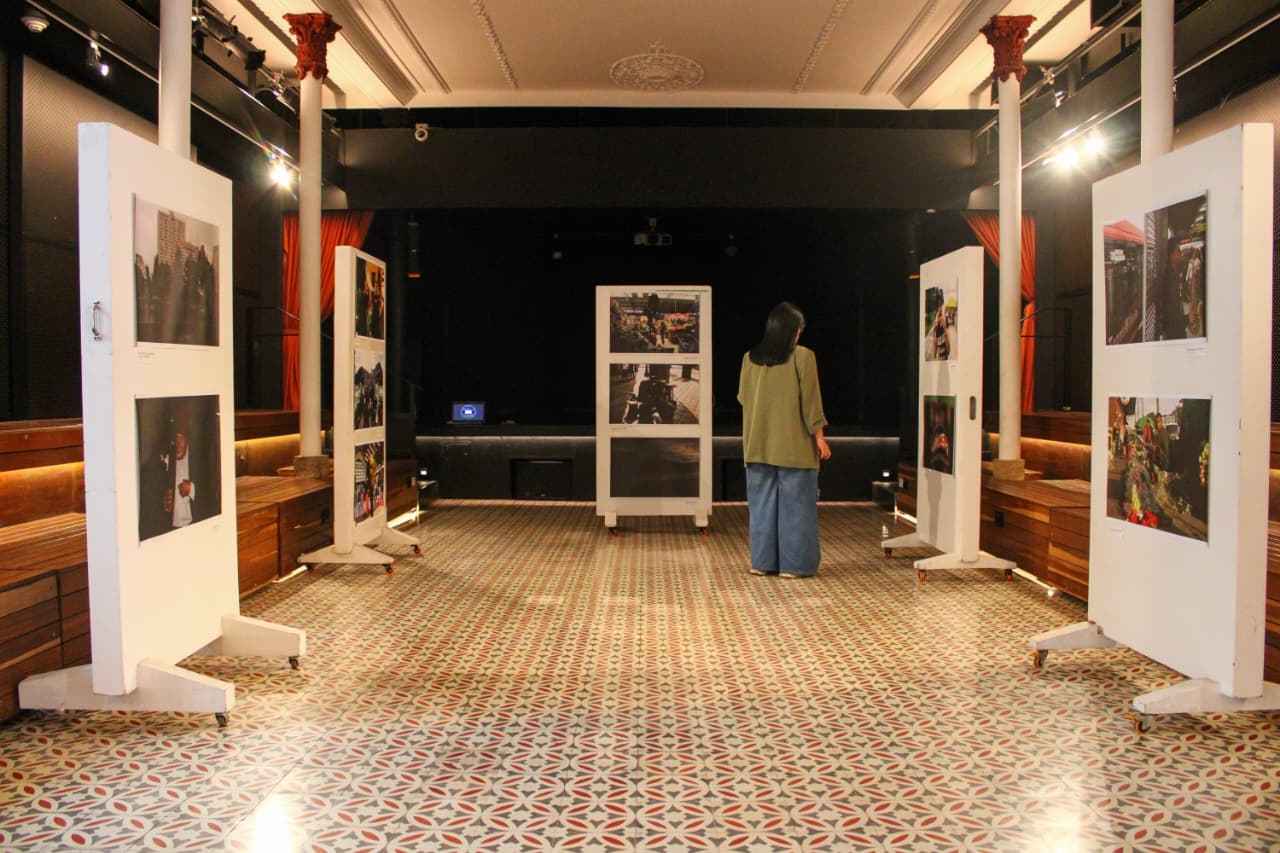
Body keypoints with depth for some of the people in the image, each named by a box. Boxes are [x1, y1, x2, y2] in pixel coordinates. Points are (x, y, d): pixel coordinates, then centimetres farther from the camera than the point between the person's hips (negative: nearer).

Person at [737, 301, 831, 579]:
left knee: (762, 503, 11)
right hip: (793, 445, -4)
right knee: (794, 503, 4)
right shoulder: (803, 356, -9)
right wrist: (819, 436, -3)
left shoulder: (750, 358, 3)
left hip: (759, 444, 4)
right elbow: (811, 400, -9)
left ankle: (763, 561, 15)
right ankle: (793, 563, 7)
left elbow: (742, 397, 13)